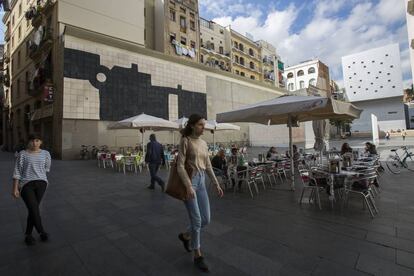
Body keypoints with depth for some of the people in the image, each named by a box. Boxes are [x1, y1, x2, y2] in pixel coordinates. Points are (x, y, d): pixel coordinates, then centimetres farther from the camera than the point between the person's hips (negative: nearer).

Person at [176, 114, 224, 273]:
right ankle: (198, 256, 19)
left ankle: (185, 236, 37)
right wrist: (188, 186, -23)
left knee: (206, 219, 9)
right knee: (196, 220, -2)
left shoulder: (203, 143, 12)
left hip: (201, 181, 7)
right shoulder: (185, 141, -8)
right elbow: (180, 166, -14)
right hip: (188, 181, -7)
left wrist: (216, 184, 10)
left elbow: (208, 166, 15)